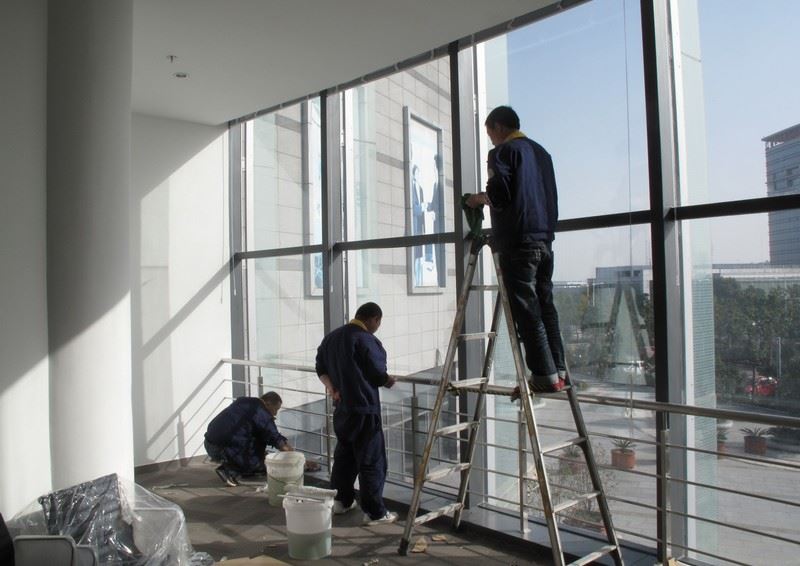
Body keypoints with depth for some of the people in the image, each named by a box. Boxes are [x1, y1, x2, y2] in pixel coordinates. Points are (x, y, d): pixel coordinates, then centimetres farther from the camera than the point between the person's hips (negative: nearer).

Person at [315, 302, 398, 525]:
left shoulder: (331, 337, 9)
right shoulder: (367, 340, -16)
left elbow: (321, 368, 13)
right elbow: (379, 375, -13)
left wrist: (331, 387, 2)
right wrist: (389, 380, 7)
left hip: (341, 406, 8)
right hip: (364, 408, -8)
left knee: (344, 454, 20)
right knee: (371, 460, 0)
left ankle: (341, 500, 30)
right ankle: (375, 512, 6)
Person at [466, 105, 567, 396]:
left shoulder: (503, 151, -4)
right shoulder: (540, 151, 21)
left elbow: (499, 195, -14)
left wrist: (479, 198, 4)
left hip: (518, 241, -8)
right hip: (545, 238, 8)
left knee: (526, 309, -6)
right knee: (545, 306, 11)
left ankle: (545, 375, -6)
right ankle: (558, 370, 12)